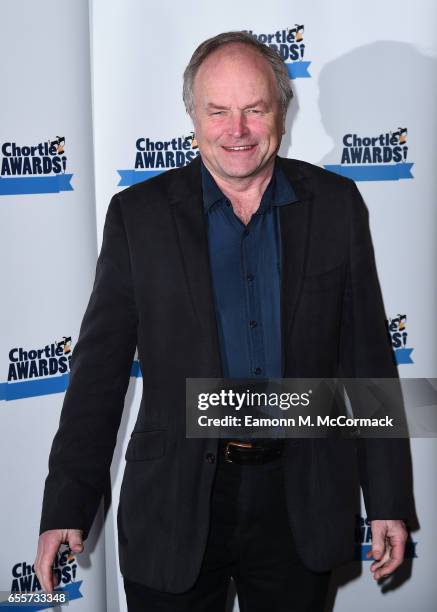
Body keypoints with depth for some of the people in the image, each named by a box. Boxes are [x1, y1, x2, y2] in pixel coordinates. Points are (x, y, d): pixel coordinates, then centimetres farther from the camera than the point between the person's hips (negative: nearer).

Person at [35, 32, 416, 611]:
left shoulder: (336, 204, 0)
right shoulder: (139, 214, -3)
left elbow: (368, 358, 2)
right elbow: (99, 368, -2)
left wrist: (388, 499, 2)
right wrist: (65, 507, -4)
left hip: (303, 503, 1)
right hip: (174, 506, -1)